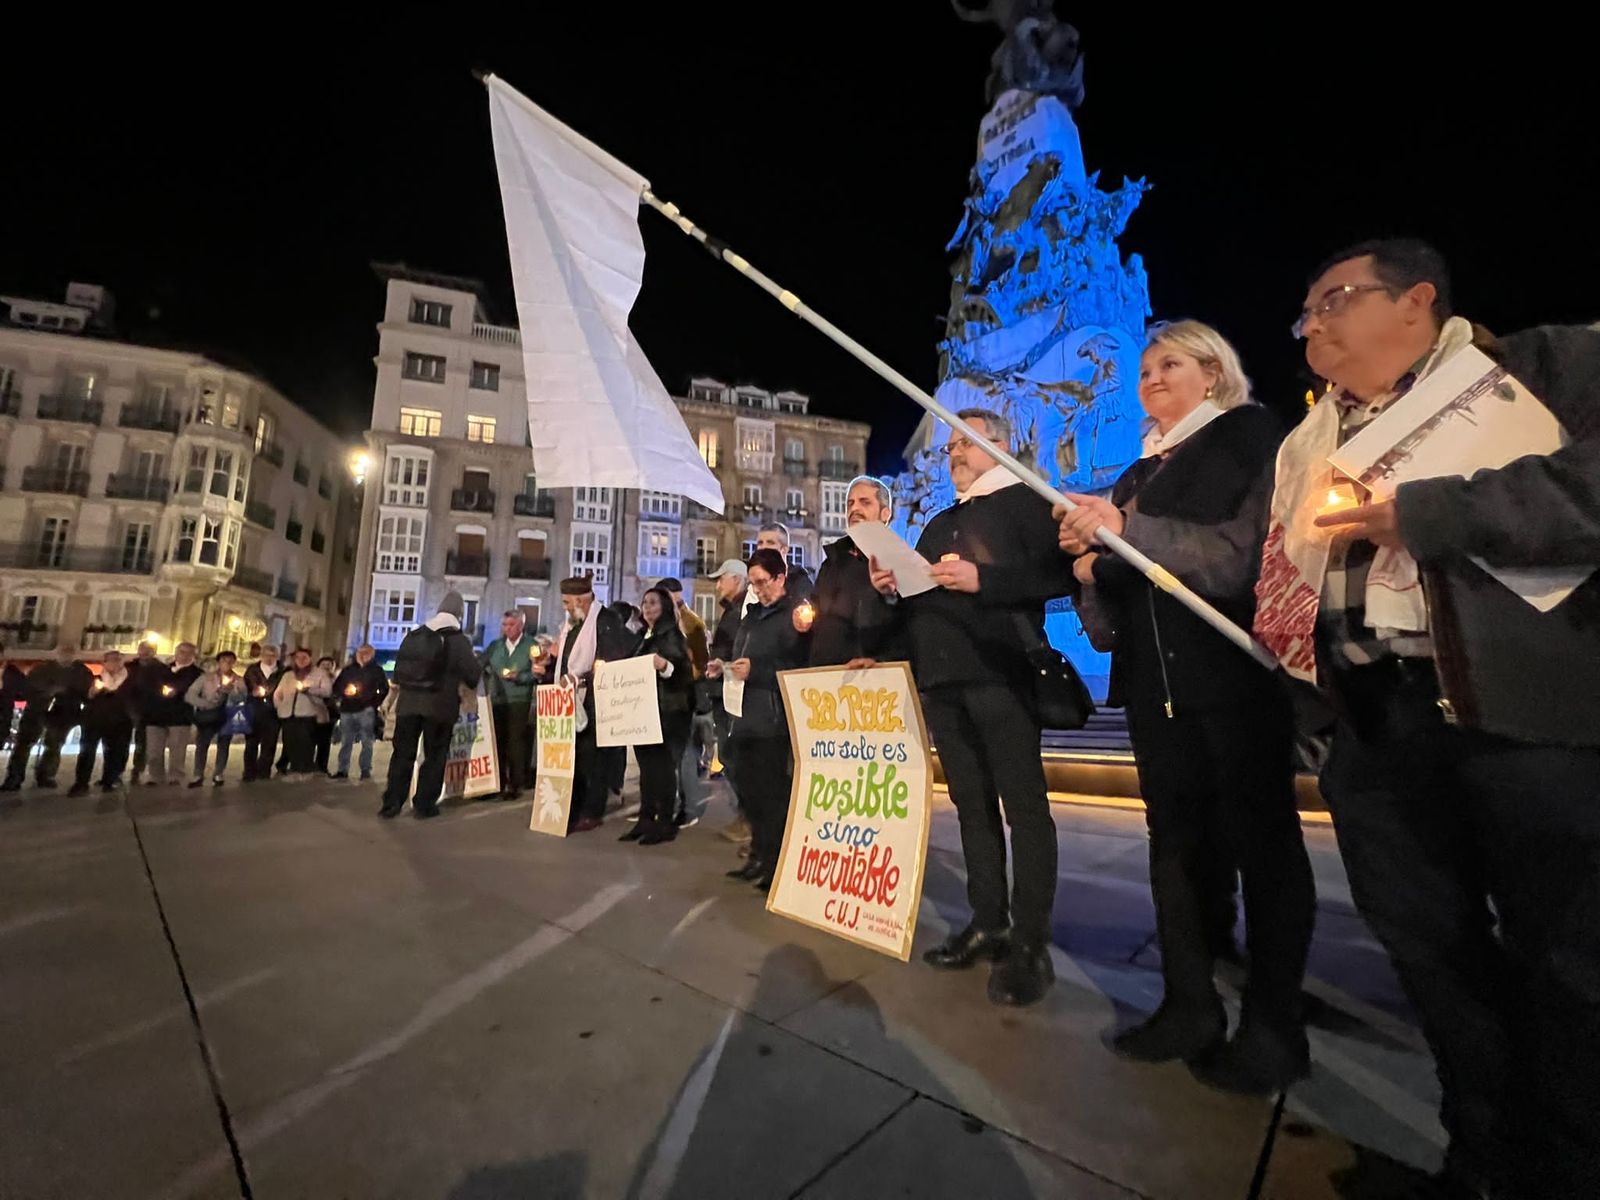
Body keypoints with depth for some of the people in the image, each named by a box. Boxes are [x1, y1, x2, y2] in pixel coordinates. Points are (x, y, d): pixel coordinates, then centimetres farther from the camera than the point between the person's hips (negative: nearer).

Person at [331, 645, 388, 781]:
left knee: (366, 742, -3)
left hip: (366, 710, -3)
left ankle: (365, 770, -1)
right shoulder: (348, 670, 14)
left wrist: (375, 703, -6)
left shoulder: (376, 670, 6)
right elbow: (336, 687, 16)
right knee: (345, 742, 5)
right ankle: (342, 770, 11)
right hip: (347, 710, 3)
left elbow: (384, 689, 3)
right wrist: (343, 692, -5)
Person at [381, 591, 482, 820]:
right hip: (440, 704, -4)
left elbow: (399, 664, 11)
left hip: (409, 701, 4)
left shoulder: (414, 634, 8)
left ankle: (391, 803, 12)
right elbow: (472, 674, -8)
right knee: (435, 755, 6)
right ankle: (424, 805, 8)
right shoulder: (459, 639, -6)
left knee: (403, 752, 12)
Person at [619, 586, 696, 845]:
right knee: (646, 764, 10)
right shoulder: (644, 636, 18)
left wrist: (665, 666, -39)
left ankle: (666, 823, 2)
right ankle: (646, 819, 17)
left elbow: (684, 670, -20)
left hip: (667, 709, -8)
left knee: (663, 765, -5)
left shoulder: (672, 634, -7)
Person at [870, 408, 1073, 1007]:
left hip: (999, 672, -7)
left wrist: (981, 579, -18)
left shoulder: (1026, 500, 3)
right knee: (971, 802, 11)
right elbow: (921, 596, 26)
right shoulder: (939, 524, 25)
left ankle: (1030, 942, 5)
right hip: (942, 677, 8)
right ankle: (987, 923, 22)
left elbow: (1058, 573, -11)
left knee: (1023, 804, -3)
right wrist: (894, 585, 5)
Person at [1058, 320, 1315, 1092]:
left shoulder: (1250, 434, 5)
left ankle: (1273, 1024, 14)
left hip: (1237, 666, -6)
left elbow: (1260, 538, -11)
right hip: (1157, 679, 6)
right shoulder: (1138, 475, 23)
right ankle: (1190, 1004, 17)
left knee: (1259, 838, 1)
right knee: (1177, 839, 7)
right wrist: (1091, 564, -2)